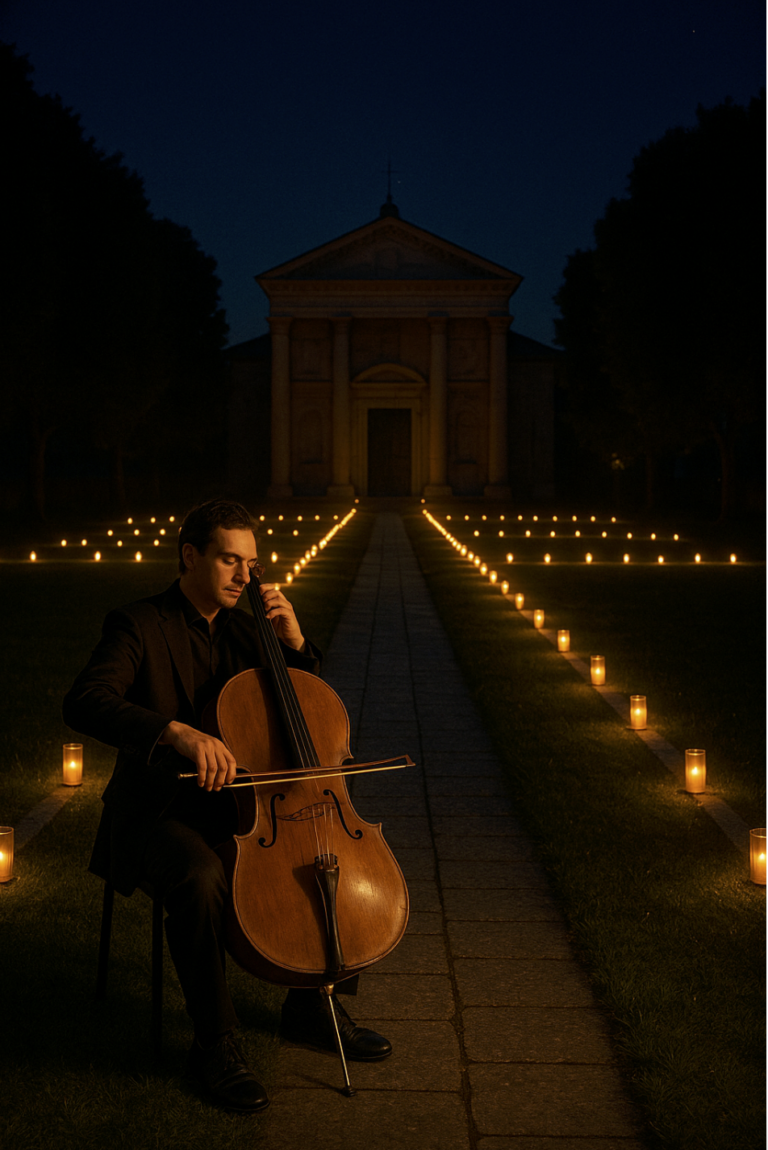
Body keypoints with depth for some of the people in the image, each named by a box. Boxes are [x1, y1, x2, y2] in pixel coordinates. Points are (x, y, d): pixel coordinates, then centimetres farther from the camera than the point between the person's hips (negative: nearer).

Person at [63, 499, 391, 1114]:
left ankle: (312, 1006, 12)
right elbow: (85, 702, -30)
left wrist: (294, 639, -5)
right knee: (201, 876, -36)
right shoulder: (138, 625, -11)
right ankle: (215, 1043, -16)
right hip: (157, 811, -7)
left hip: (234, 801, 7)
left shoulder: (242, 629, 9)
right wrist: (179, 732, -45)